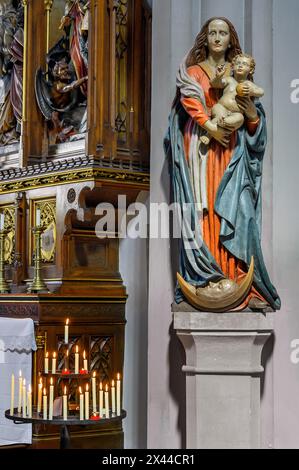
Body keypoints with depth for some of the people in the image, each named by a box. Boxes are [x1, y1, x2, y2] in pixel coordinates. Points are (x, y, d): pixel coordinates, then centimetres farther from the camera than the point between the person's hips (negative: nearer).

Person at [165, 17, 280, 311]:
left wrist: (253, 116, -8)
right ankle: (205, 281, -8)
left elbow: (252, 125, 15)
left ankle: (237, 281, -11)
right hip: (200, 147, -2)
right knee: (202, 209, -8)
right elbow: (190, 100, -10)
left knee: (232, 210, -9)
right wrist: (210, 127, -23)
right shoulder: (192, 71, 10)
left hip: (230, 150, 2)